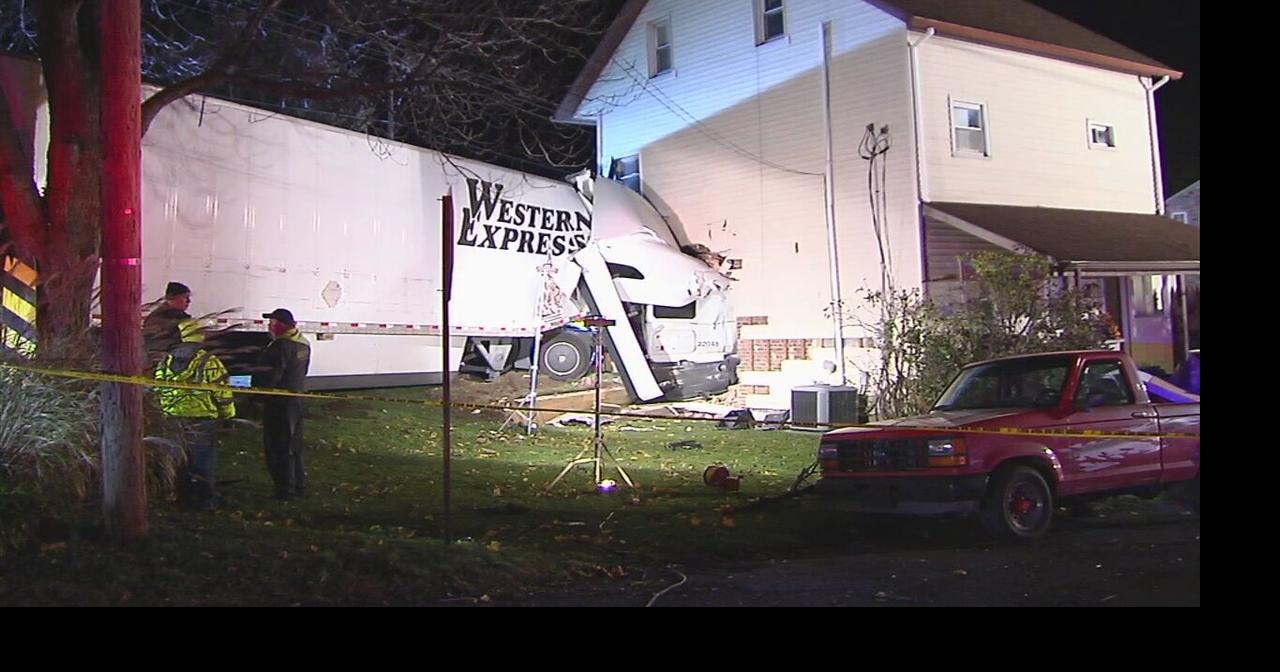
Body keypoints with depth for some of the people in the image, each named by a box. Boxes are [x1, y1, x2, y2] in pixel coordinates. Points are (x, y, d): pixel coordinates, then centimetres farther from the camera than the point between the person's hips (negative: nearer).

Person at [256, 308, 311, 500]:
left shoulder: (281, 346, -20)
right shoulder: (303, 344, 9)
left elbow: (270, 376, -22)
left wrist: (256, 389, -8)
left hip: (280, 403, -9)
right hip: (297, 400, 9)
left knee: (278, 448, -1)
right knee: (294, 445, 18)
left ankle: (285, 489, 2)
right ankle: (299, 485, 24)